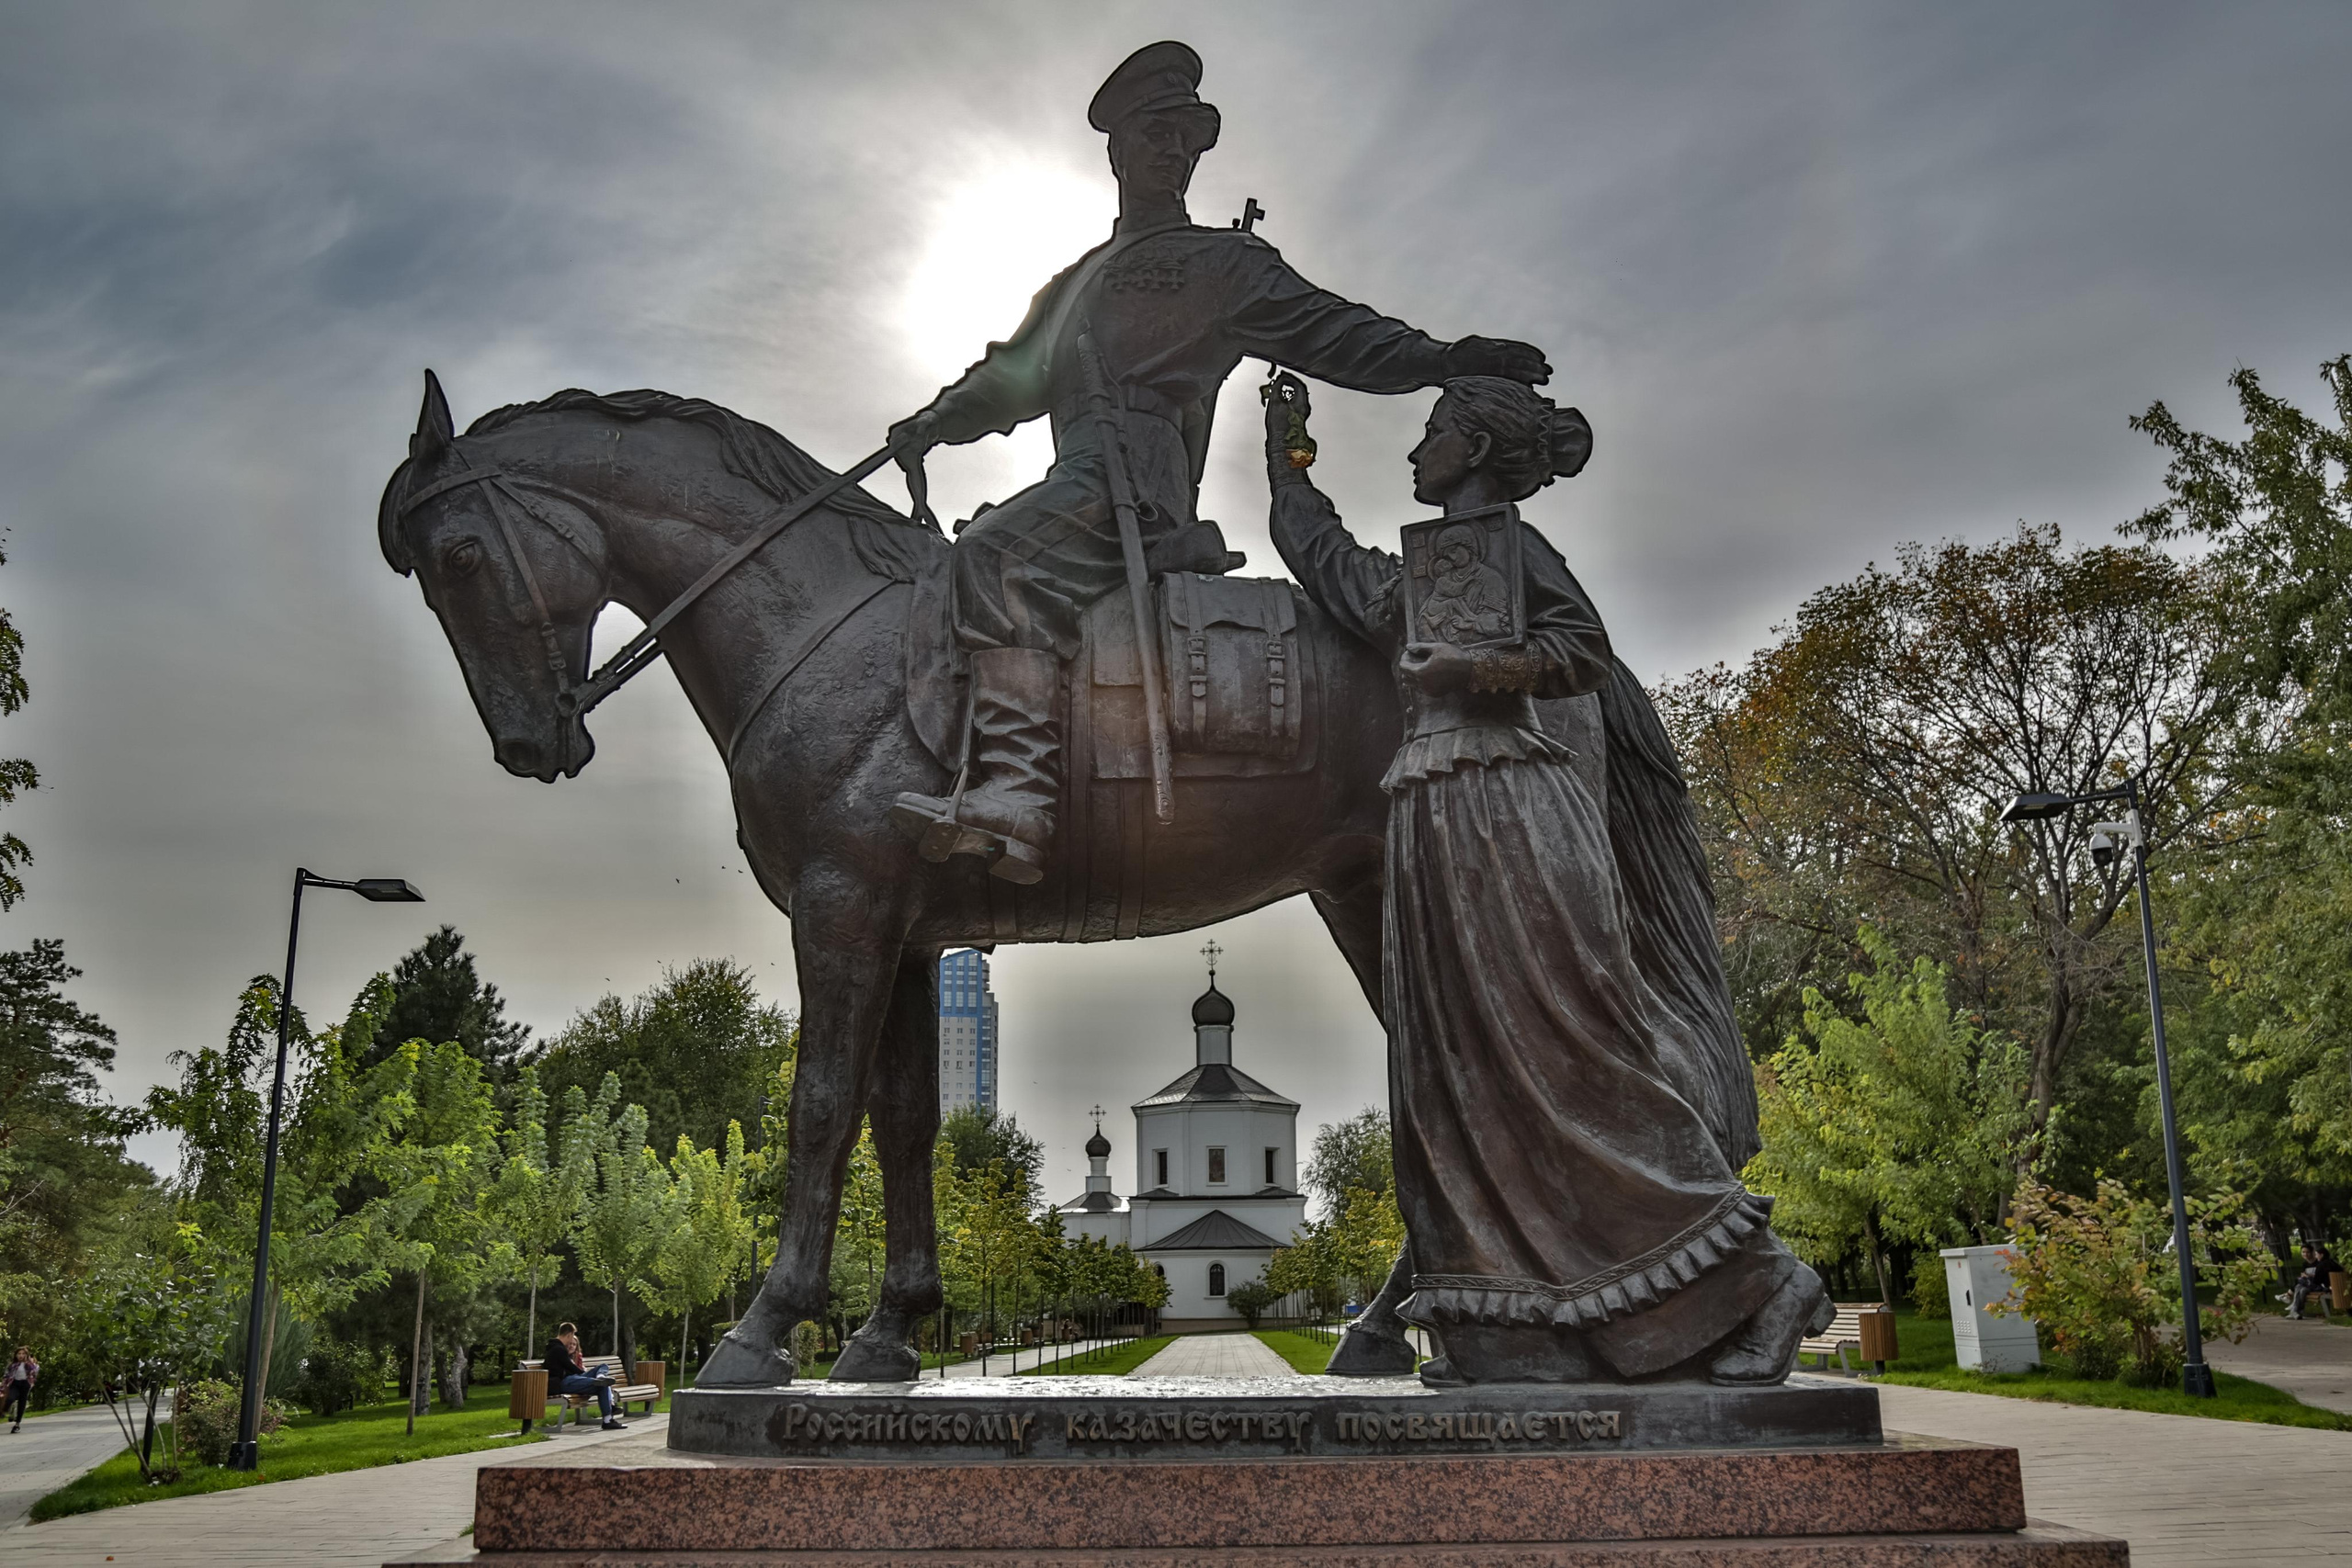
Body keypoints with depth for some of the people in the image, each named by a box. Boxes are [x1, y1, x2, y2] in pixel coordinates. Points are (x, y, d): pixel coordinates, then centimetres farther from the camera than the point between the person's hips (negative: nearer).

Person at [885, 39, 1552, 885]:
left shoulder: (1225, 262, 17)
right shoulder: (1076, 281, 35)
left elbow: (1328, 330, 8)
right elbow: (1013, 375, 37)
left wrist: (1441, 358, -7)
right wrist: (933, 422, 21)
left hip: (1138, 471, -8)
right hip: (1082, 476, 8)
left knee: (993, 553, -31)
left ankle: (1017, 792, -45)